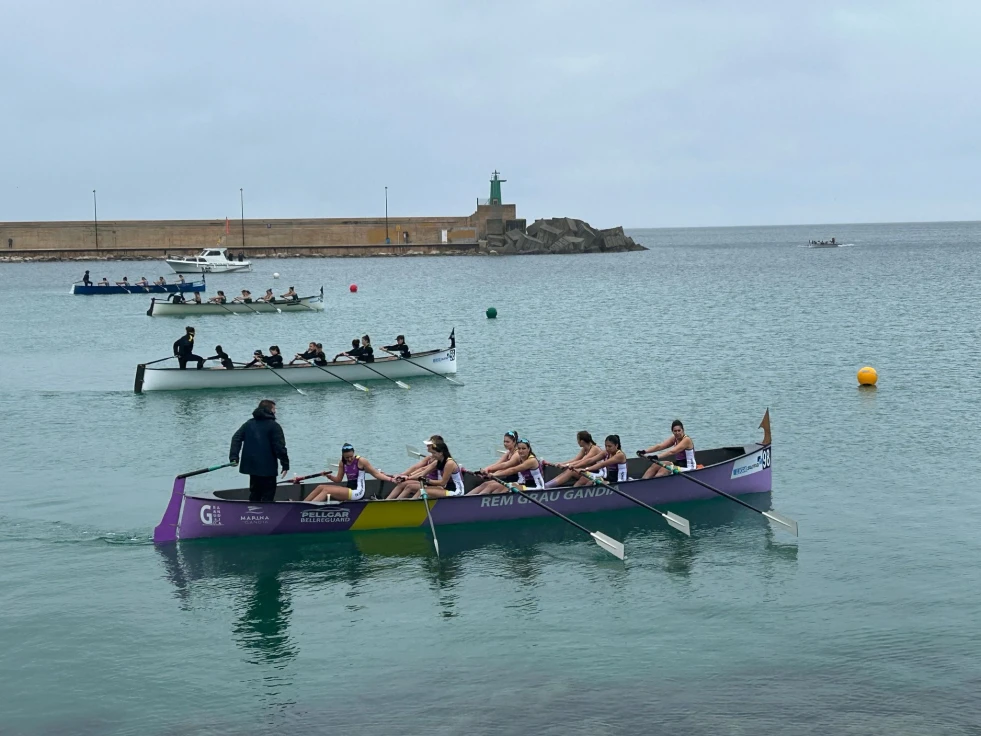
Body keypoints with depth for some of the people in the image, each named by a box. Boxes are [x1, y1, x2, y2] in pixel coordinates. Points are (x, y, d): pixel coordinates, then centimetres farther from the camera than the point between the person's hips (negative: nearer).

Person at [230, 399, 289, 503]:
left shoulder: (249, 424, 11)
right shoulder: (274, 426, -9)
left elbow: (236, 438, 3)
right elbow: (280, 447, -14)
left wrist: (234, 457, -2)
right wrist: (285, 464, -7)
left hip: (252, 466, 6)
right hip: (268, 467, -6)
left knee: (254, 493, 18)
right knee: (268, 495, -2)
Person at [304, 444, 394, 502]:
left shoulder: (361, 461, -8)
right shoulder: (342, 463, 9)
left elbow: (376, 474, -5)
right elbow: (338, 479, 14)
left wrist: (390, 479, -15)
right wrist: (329, 476, -5)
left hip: (357, 492, -7)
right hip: (348, 490, 7)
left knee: (326, 490, -20)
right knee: (320, 487, -6)